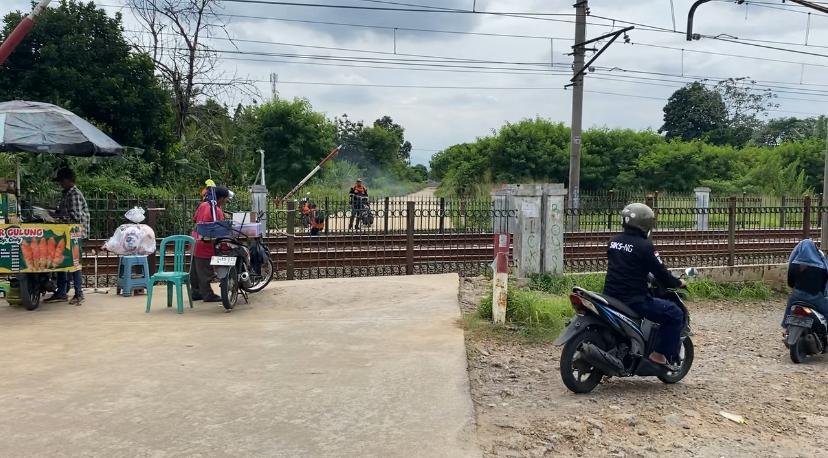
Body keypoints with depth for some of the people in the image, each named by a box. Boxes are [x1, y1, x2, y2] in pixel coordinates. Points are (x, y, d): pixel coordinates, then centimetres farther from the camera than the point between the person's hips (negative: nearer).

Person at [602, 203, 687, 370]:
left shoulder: (614, 241, 9)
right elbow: (660, 272, -9)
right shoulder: (644, 246, -13)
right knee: (675, 314, 3)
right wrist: (678, 283, 10)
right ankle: (660, 355, 2)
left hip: (611, 295, 8)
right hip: (633, 299, -8)